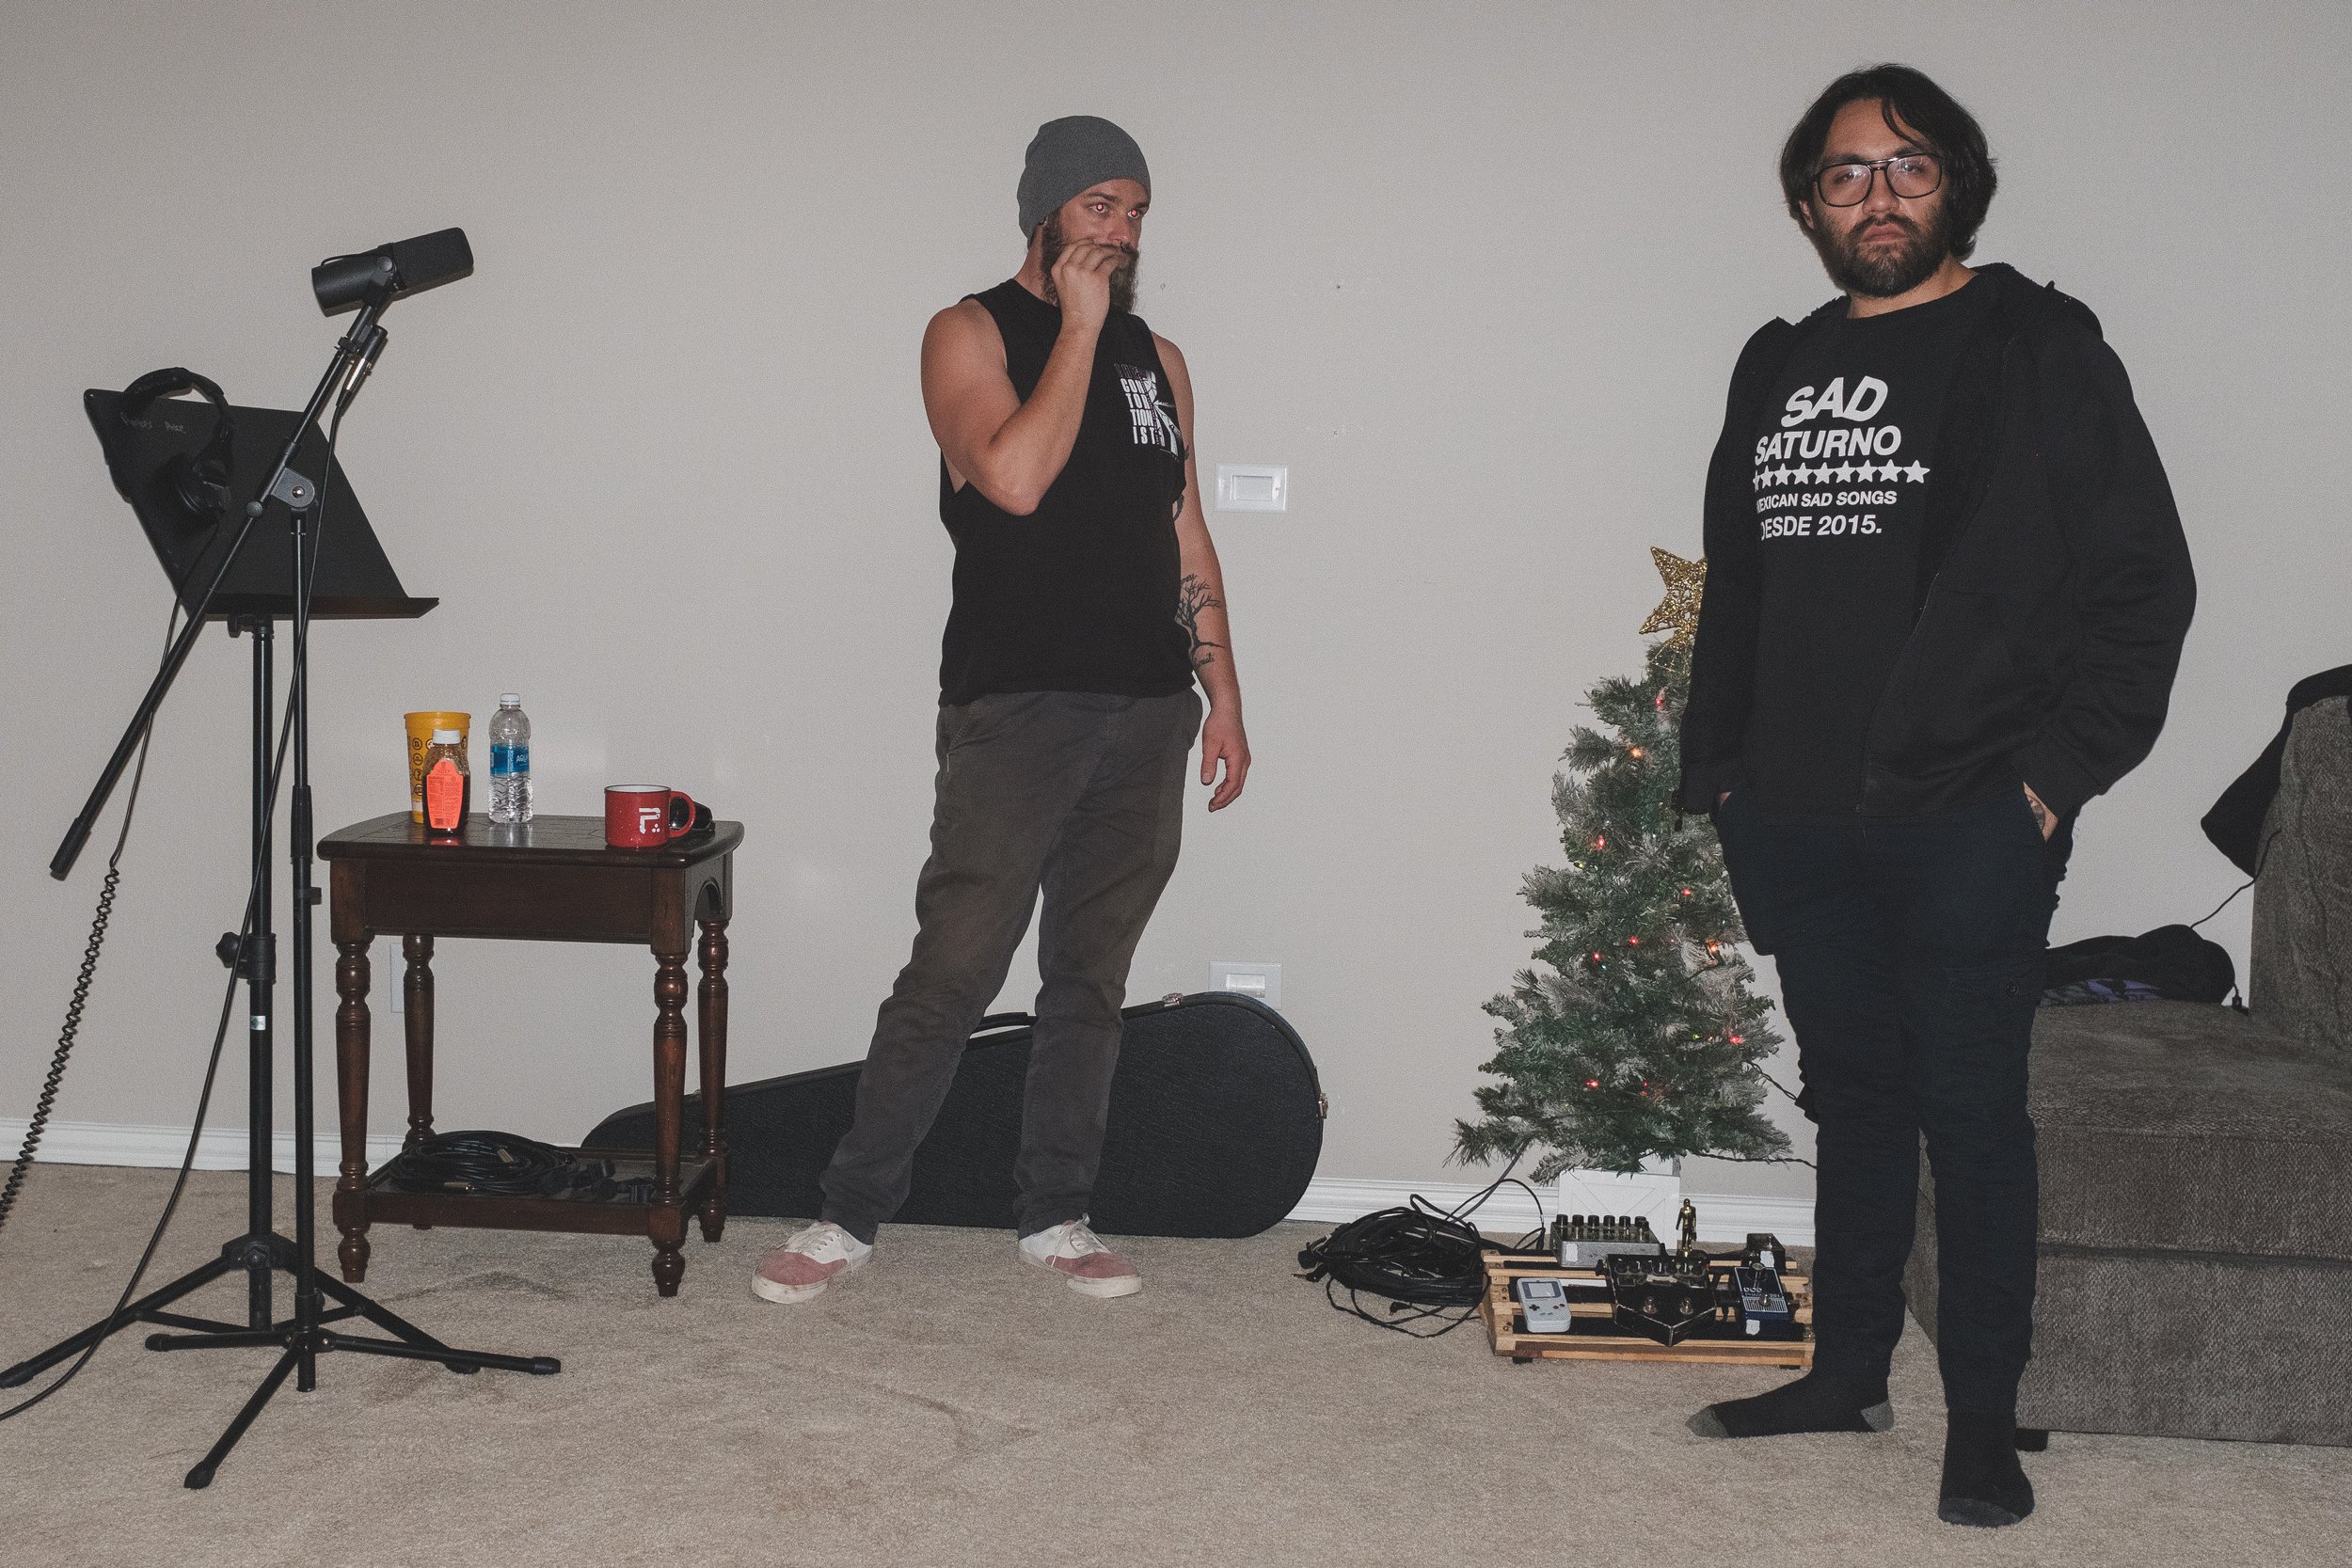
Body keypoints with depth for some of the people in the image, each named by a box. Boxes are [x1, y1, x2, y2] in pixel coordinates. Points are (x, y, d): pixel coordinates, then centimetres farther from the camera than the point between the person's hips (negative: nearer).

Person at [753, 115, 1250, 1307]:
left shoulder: (1157, 359, 17)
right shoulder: (970, 334, 0)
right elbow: (1015, 477, -18)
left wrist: (1222, 700, 12)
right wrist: (1079, 325, -11)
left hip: (1148, 714, 5)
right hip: (1016, 708, -5)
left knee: (1090, 981, 9)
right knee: (953, 970, -8)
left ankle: (1055, 1217, 19)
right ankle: (848, 1216, 2)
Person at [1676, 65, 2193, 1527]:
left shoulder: (2035, 345, -3)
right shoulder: (1776, 368, 14)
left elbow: (2142, 574, -6)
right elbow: (1735, 594, 19)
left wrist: (2061, 772, -11)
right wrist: (1720, 771, 13)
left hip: (1968, 821, -5)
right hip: (1796, 823, 5)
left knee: (1972, 1110, 1)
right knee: (1854, 1094, 15)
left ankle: (1986, 1422, 11)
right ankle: (1848, 1374, 27)